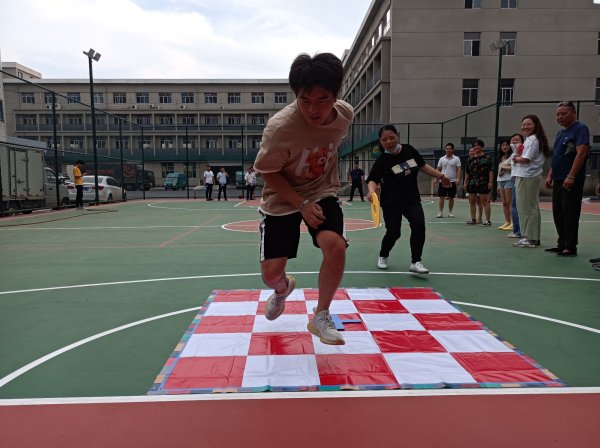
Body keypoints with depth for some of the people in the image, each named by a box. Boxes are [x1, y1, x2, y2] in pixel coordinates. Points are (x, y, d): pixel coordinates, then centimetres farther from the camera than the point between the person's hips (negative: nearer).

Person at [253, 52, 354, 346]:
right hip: (282, 199, -2)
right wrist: (301, 205, -23)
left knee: (335, 245, -25)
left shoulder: (346, 114, -15)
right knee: (270, 273, -3)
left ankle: (321, 317, -1)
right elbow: (269, 173, -15)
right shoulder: (279, 127, -29)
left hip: (322, 193, 3)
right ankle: (283, 288, 39)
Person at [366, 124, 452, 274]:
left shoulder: (409, 150, -1)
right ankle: (383, 256, 28)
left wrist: (441, 176, 19)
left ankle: (415, 262, -8)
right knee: (393, 232, -3)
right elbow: (373, 179, -23)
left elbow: (422, 166, 14)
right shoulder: (381, 161, -13)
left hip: (412, 200, 3)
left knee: (419, 225, -18)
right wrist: (372, 190, -46)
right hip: (391, 203, -3)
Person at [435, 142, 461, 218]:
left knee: (451, 197, 4)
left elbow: (458, 169, -2)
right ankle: (440, 212, 2)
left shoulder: (456, 159, 4)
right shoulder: (442, 159, 9)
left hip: (452, 181, -1)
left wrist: (458, 179, -14)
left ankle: (450, 212, 13)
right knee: (441, 197, -2)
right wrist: (436, 179, 3)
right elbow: (438, 169, 12)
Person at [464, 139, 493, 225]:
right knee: (472, 201, 9)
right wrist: (465, 182, 10)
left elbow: (491, 170, -6)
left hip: (483, 183, -5)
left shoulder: (487, 158, -2)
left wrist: (490, 181, -12)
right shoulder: (470, 160, 12)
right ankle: (473, 219, 18)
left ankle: (488, 220, 0)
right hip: (472, 183, 5)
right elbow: (467, 172, 14)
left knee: (485, 201, -4)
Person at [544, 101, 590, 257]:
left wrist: (571, 176, -23)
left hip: (571, 181, -9)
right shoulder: (560, 132, 19)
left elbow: (581, 153, -17)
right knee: (558, 213, 12)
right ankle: (562, 244, 21)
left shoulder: (580, 129, -7)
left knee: (570, 214, -5)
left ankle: (570, 247, 1)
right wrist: (550, 176, 17)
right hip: (558, 180, 9)